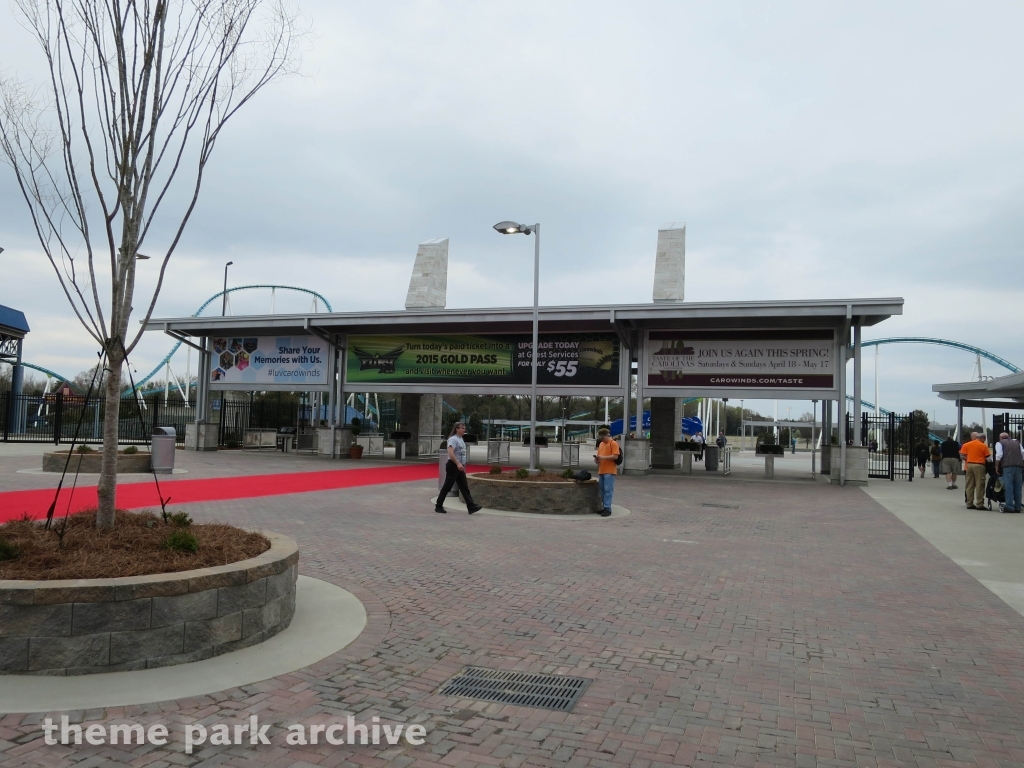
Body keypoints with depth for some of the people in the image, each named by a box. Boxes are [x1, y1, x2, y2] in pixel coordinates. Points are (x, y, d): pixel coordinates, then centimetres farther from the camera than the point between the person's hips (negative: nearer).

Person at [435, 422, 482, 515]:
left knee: (464, 488, 4)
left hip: (460, 467, 9)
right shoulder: (453, 439, -14)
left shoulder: (461, 440, 16)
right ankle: (438, 506, 9)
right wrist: (458, 464, -34)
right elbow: (450, 453, -27)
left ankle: (471, 507, 2)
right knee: (447, 487, -2)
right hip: (453, 466, -9)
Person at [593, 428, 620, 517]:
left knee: (608, 490, -8)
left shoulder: (613, 443, -6)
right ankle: (604, 507, 16)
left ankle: (607, 508, -7)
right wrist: (597, 458, 1)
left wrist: (603, 457, -20)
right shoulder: (601, 444, 18)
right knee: (602, 489, 9)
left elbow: (615, 456, -15)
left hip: (609, 471, -8)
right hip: (601, 470, 8)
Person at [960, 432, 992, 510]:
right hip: (979, 465, -4)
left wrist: (969, 459, 12)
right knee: (979, 485, 0)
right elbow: (987, 457, -3)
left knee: (970, 485, 9)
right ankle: (979, 504, 0)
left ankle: (969, 503, 11)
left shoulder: (966, 445, 6)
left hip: (969, 465, 4)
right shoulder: (983, 446, -3)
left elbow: (962, 456, 2)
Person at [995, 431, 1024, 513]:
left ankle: (1009, 506, -11)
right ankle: (1017, 506, 9)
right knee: (1017, 487, 8)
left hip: (1007, 466, -4)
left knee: (1008, 486, -6)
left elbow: (999, 455, -4)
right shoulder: (1017, 442, 24)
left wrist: (997, 466, 1)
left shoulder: (1000, 443, 10)